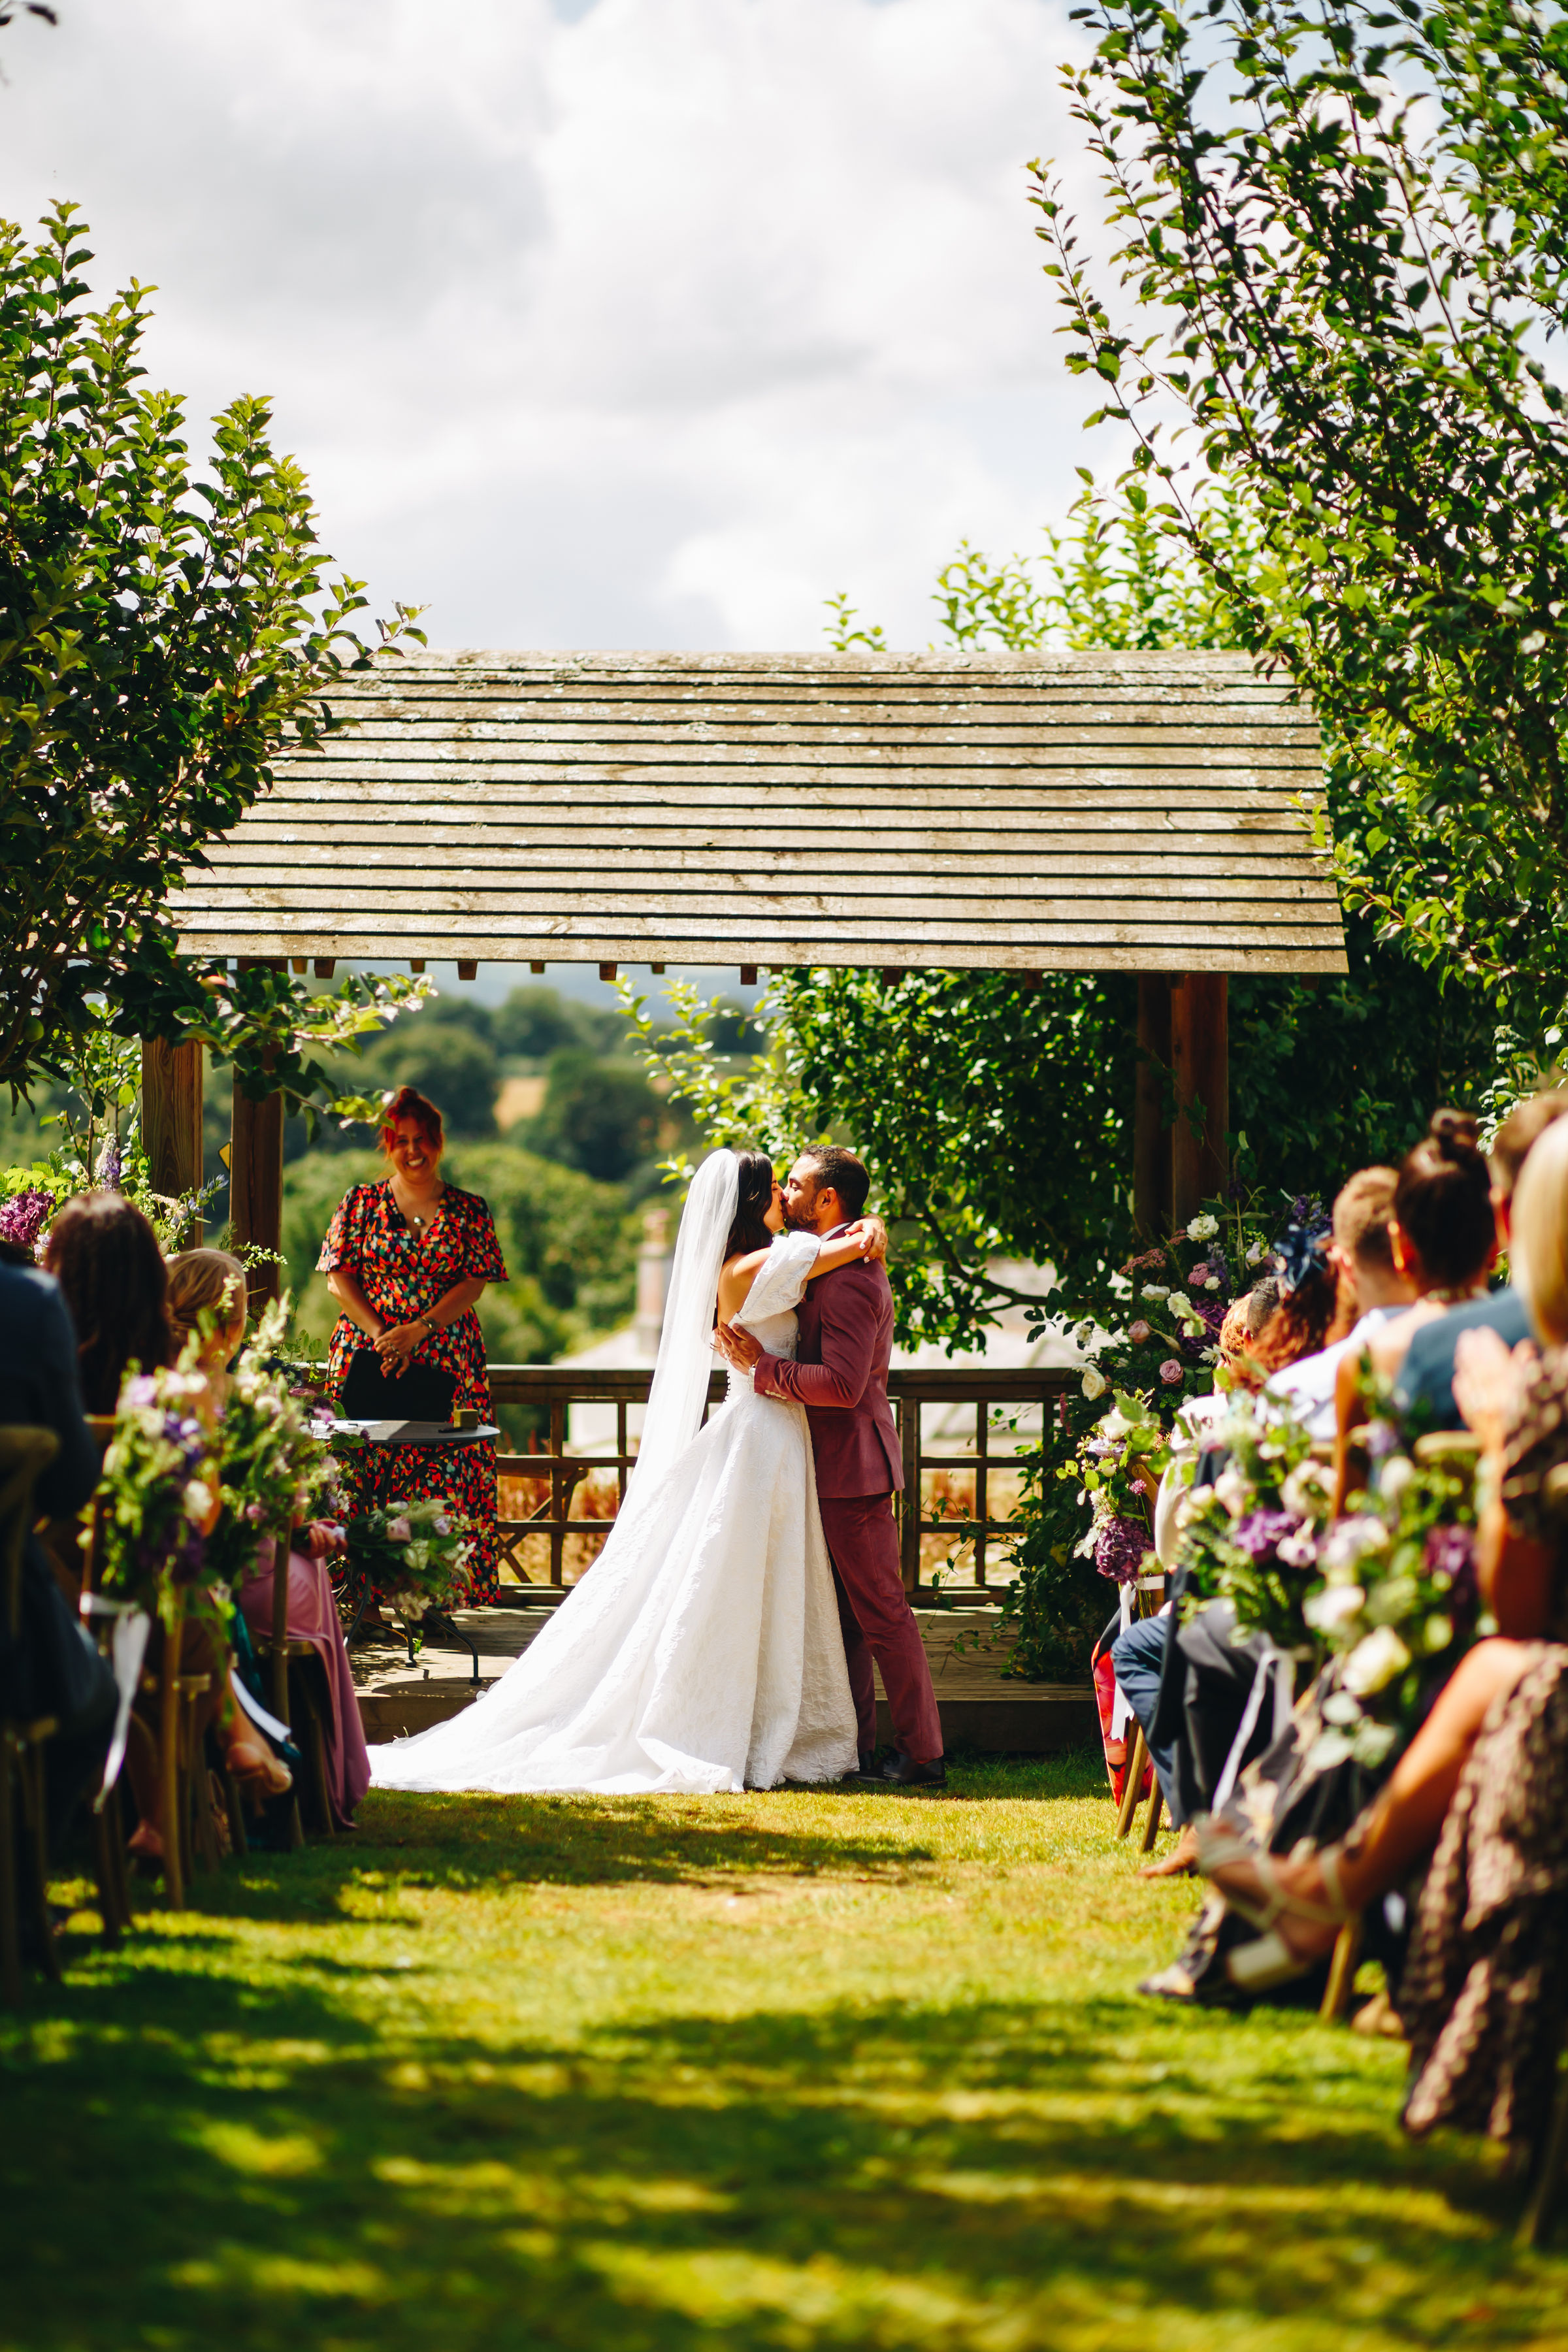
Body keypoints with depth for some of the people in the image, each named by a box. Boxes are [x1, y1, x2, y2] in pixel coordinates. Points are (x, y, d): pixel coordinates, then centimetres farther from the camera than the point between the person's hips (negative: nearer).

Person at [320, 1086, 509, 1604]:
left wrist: (418, 1330, -13)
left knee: (444, 1474, -5)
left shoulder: (469, 1210, 8)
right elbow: (339, 1276, 3)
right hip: (366, 1358, 0)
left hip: (447, 1362, 0)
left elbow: (475, 1283, 0)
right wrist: (379, 1334, -11)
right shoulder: (360, 1202, 9)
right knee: (361, 1470, -7)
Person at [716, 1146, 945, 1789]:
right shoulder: (840, 1266, 15)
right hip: (839, 1465, 11)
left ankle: (921, 1753, -2)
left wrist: (763, 1368, -20)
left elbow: (843, 1383, -28)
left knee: (881, 1610, -6)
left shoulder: (849, 1280, -19)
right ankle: (856, 1746, 20)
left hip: (852, 1464, -11)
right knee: (844, 1613, 14)